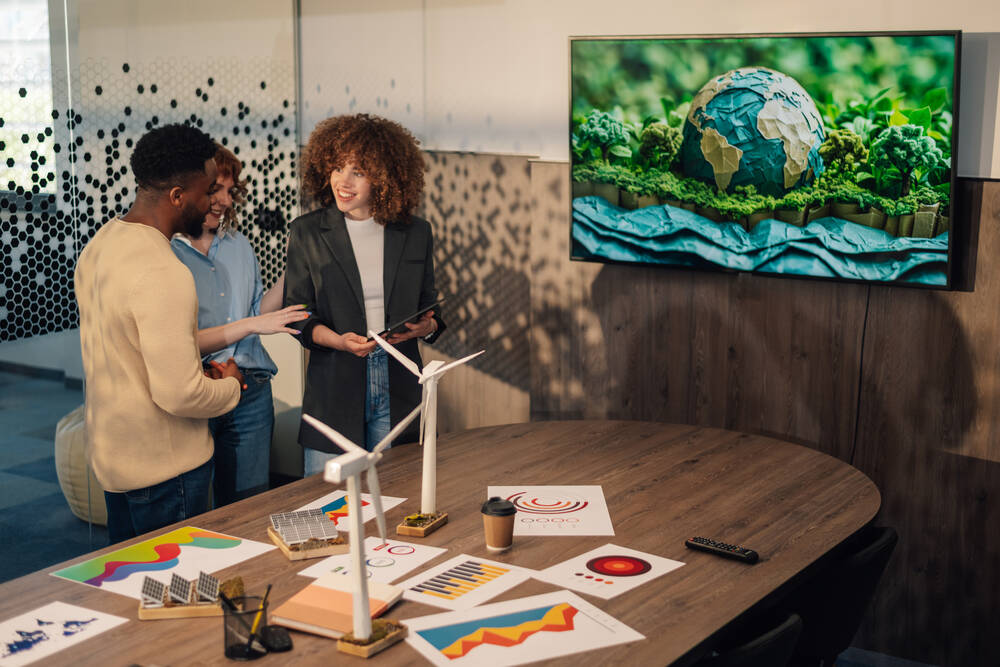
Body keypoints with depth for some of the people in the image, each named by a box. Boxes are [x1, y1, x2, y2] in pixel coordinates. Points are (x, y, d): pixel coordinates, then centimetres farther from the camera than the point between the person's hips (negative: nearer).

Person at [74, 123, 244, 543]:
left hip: (110, 453, 9)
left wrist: (198, 368, 9)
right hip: (164, 468, -9)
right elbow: (180, 395, -29)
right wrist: (229, 386, -8)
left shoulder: (99, 245, 3)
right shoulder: (164, 275, -28)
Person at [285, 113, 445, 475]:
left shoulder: (416, 233, 6)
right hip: (333, 390, -1)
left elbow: (430, 306, 14)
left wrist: (427, 326, -9)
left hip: (399, 390, 1)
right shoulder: (307, 232, 2)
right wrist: (339, 341, -17)